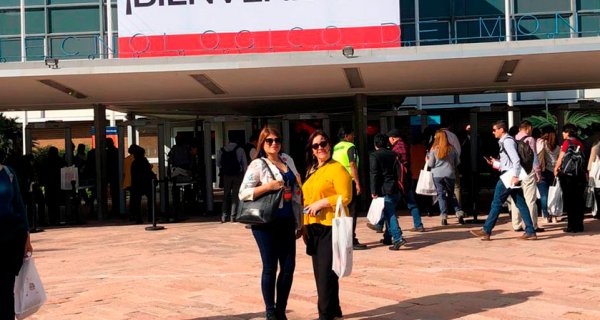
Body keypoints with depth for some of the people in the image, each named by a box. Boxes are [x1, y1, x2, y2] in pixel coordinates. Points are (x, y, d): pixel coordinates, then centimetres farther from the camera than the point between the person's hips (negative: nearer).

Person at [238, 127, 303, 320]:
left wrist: (299, 222, 15)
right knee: (270, 267, 1)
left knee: (289, 266, 5)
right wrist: (268, 186, -22)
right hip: (266, 223, -5)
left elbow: (297, 190, 18)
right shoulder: (258, 165, -5)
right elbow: (243, 193, -11)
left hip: (286, 222, 6)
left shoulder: (287, 160, 12)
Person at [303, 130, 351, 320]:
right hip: (314, 227, 8)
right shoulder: (311, 171, 16)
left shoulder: (337, 168, -8)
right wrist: (305, 225, 16)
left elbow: (345, 197, -15)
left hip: (331, 227, -8)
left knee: (326, 274, -6)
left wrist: (321, 203, -19)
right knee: (320, 273, 13)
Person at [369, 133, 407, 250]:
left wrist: (374, 191, -10)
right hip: (395, 189, 6)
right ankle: (388, 237, 27)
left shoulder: (374, 156, -6)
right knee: (389, 213, 18)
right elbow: (399, 171, 9)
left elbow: (374, 174, -11)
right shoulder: (393, 154, 11)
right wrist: (398, 185, 15)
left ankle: (398, 238, -20)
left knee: (390, 214, -8)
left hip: (384, 190, -6)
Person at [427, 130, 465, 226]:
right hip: (450, 175, 2)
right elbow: (457, 162, 11)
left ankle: (444, 216, -4)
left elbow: (430, 164, 1)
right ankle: (459, 213, 6)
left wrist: (427, 160, 21)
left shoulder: (434, 149, -5)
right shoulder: (452, 149, 2)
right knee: (451, 195, 16)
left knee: (441, 195, 3)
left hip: (437, 175, -2)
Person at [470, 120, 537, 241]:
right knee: (521, 204, 6)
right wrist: (494, 163, 20)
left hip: (509, 176, -10)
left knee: (496, 203, -4)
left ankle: (486, 231, 0)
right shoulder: (505, 141, 20)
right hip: (509, 176, 10)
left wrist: (515, 176, -25)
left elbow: (516, 160, -19)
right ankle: (530, 232, 4)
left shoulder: (507, 141, -10)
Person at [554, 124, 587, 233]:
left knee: (569, 200, 2)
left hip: (567, 174, -5)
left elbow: (561, 158, -7)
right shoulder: (580, 143, 6)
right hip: (580, 174, 5)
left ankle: (572, 226, 3)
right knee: (579, 200, 10)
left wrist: (556, 169, 7)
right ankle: (579, 225, 13)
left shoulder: (567, 142, -8)